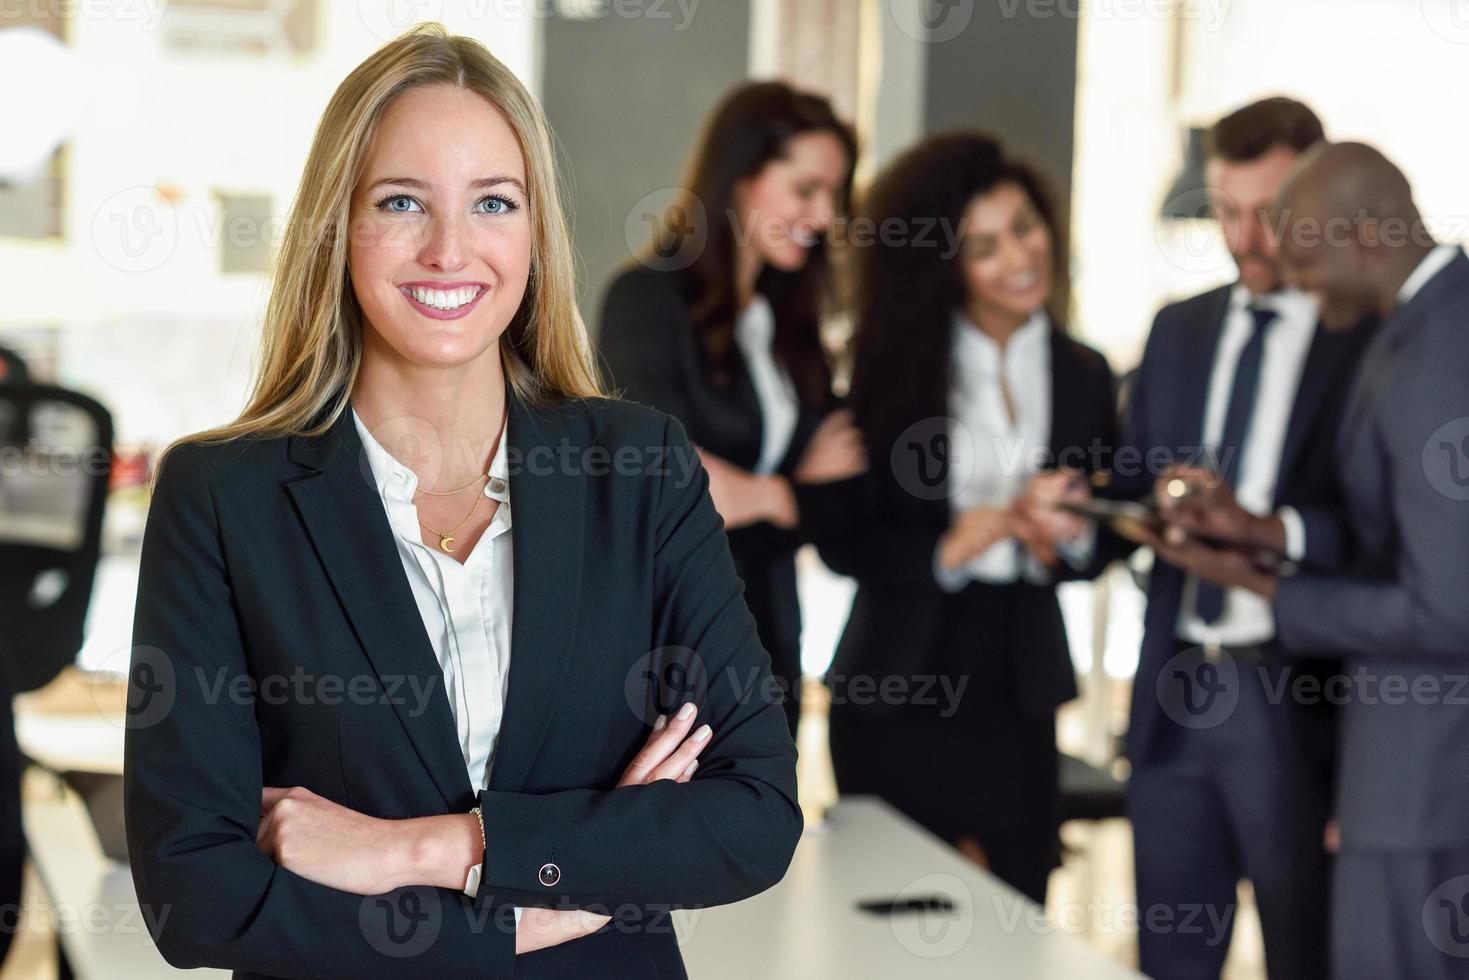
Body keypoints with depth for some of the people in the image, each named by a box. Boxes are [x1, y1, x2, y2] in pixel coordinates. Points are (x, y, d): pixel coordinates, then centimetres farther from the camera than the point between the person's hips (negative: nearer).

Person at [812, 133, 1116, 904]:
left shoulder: (1083, 376, 7)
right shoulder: (895, 366, -2)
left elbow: (1098, 538, 9)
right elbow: (842, 538, -5)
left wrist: (1058, 542, -12)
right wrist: (944, 552, -20)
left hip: (1018, 692, 2)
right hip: (895, 691, -2)